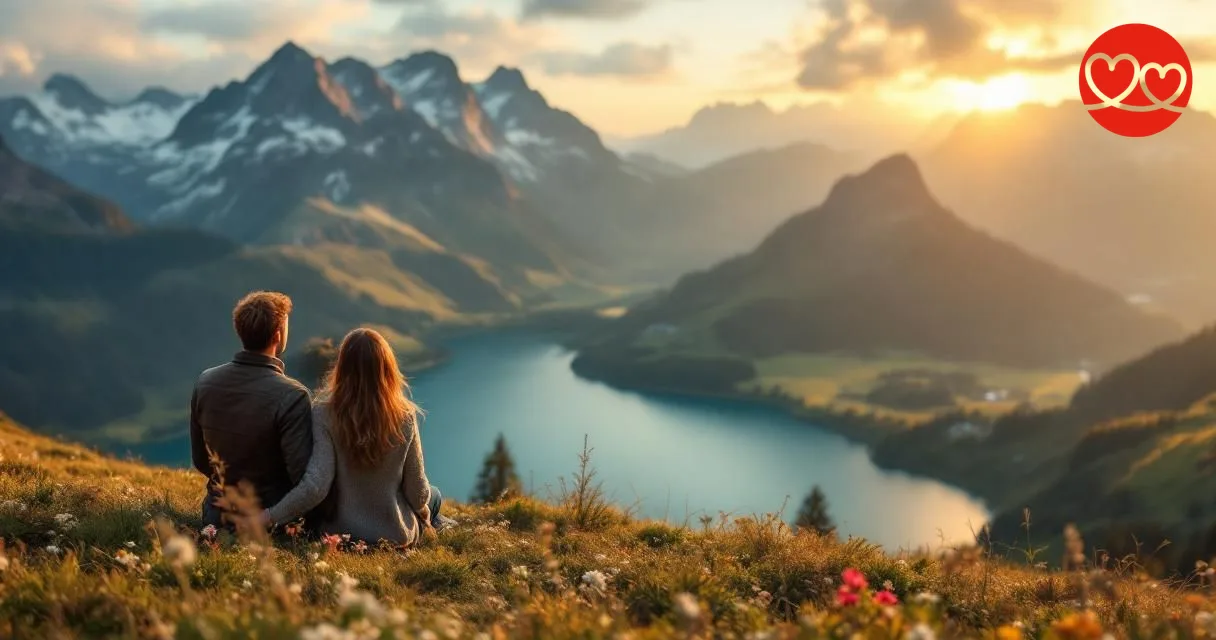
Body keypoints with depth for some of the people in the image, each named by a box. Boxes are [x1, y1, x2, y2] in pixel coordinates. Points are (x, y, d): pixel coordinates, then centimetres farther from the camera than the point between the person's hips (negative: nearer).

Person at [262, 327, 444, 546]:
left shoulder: (326, 414, -19)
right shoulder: (404, 416, -16)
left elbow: (315, 487, -25)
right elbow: (417, 490, -8)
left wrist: (270, 516, -12)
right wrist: (424, 513, 14)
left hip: (341, 532, 1)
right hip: (397, 535, -1)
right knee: (433, 496, 36)